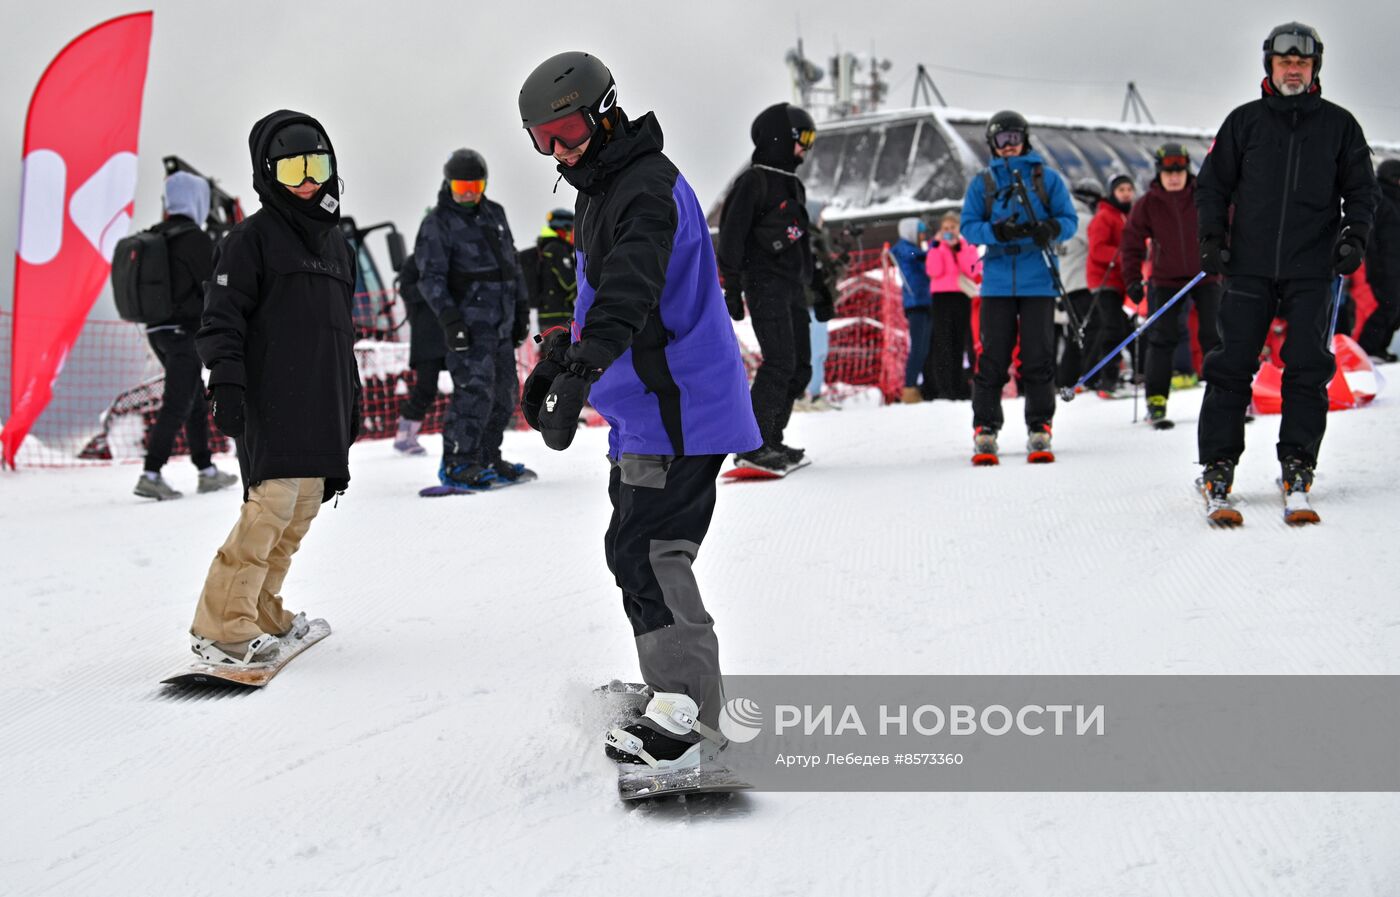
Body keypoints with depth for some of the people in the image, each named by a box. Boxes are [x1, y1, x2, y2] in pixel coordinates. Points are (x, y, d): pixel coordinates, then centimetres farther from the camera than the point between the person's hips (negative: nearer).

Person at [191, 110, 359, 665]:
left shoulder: (335, 243, 21)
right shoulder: (252, 238, -1)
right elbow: (222, 318, -7)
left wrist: (351, 401, 26)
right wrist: (226, 383, -19)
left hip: (320, 409, 8)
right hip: (272, 406, -8)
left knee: (300, 514, 6)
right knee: (271, 505, -17)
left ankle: (261, 612, 17)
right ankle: (221, 628, -14)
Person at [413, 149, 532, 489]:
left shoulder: (495, 214, 15)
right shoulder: (436, 225, -5)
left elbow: (512, 263, 22)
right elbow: (431, 278, -11)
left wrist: (522, 310, 19)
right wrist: (449, 317, -22)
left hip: (501, 321, 8)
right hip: (469, 323, -8)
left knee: (505, 393, 11)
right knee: (476, 390, -17)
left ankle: (486, 457, 22)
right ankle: (455, 464, -13)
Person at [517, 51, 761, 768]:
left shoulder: (647, 189, -17)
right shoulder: (599, 190, 18)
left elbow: (628, 291, -35)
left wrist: (579, 374, -46)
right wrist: (554, 359, 27)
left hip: (678, 409, -11)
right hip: (645, 412, 11)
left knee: (648, 553, -15)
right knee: (634, 549, 16)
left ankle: (688, 718, -14)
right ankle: (682, 692, 28)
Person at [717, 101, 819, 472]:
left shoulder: (794, 185, 20)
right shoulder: (754, 181, -8)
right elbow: (731, 235, -12)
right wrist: (732, 288, -16)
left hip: (792, 288, 9)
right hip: (764, 285, -9)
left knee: (799, 368, 7)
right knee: (780, 362, -17)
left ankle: (771, 440, 14)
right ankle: (753, 445, -15)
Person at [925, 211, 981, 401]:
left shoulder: (968, 247, 12)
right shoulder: (936, 246, 9)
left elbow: (972, 271, -6)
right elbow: (933, 271, -8)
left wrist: (959, 248, -11)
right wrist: (937, 246, -11)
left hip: (962, 297, 2)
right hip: (942, 297, -2)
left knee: (959, 342, 5)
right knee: (943, 342, -9)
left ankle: (959, 387, 9)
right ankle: (943, 387, -13)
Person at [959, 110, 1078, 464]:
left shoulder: (1047, 178, 9)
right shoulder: (982, 184, 11)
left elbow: (1069, 219, 5)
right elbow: (968, 227, 4)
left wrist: (1051, 229, -17)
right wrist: (997, 231, -16)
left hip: (1038, 282, 0)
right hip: (997, 283, 1)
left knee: (1038, 358, 0)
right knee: (992, 358, -1)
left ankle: (1039, 430, 8)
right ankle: (985, 430, 4)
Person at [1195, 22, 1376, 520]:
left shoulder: (1339, 124, 10)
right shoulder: (1244, 121, 8)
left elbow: (1361, 188, 13)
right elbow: (1213, 183, 12)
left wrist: (1354, 235, -3)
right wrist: (1212, 238, -1)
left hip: (1311, 270, 0)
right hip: (1249, 266, 0)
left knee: (1307, 368, -2)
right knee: (1232, 365, -3)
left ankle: (1298, 469, 5)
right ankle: (1218, 468, 2)